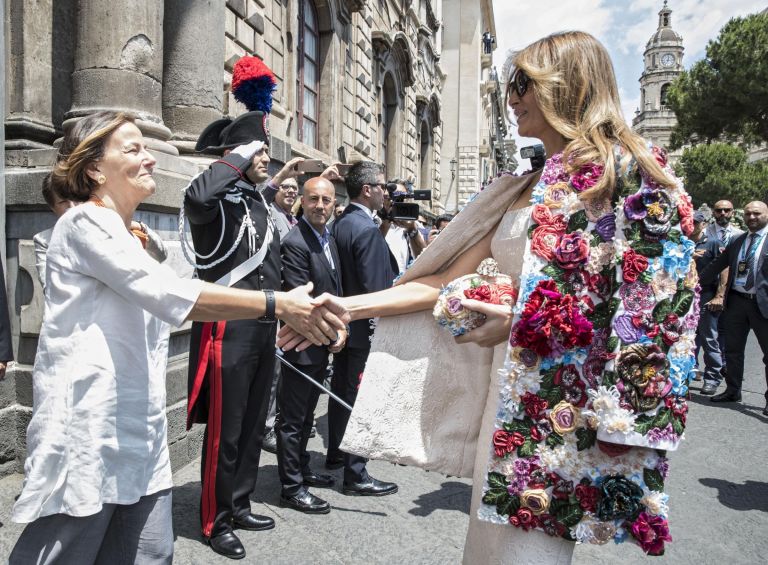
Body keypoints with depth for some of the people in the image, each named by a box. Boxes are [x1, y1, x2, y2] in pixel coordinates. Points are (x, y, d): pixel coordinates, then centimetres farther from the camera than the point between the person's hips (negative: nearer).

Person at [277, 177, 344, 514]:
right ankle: (291, 488, 16)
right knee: (293, 419, 4)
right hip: (304, 345, -9)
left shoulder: (329, 239, 10)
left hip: (324, 344, 9)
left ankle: (301, 470, 36)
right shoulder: (295, 242, -18)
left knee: (306, 415, 21)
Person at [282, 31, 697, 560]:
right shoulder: (521, 191, 15)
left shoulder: (629, 168, -3)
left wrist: (520, 321, -11)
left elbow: (647, 292, -10)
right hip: (515, 388, 6)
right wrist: (346, 307, 3)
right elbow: (447, 280, 10)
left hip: (577, 393, -6)